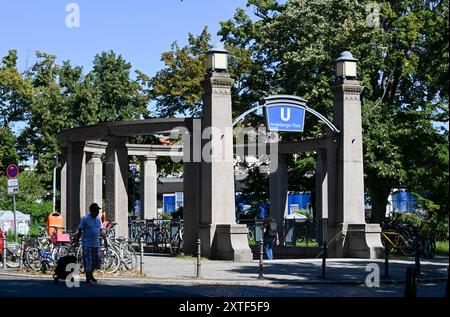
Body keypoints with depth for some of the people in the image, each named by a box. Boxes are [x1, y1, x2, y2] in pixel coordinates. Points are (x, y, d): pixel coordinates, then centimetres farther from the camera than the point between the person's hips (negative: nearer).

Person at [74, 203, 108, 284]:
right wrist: (77, 241, -9)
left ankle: (91, 275, 29)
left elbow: (101, 231, 17)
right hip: (87, 244, -6)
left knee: (96, 260, 9)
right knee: (87, 262, -4)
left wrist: (105, 240, 15)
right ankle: (88, 278, 7)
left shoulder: (98, 219, 10)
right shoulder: (85, 218, -7)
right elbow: (80, 231, -6)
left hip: (96, 244, 6)